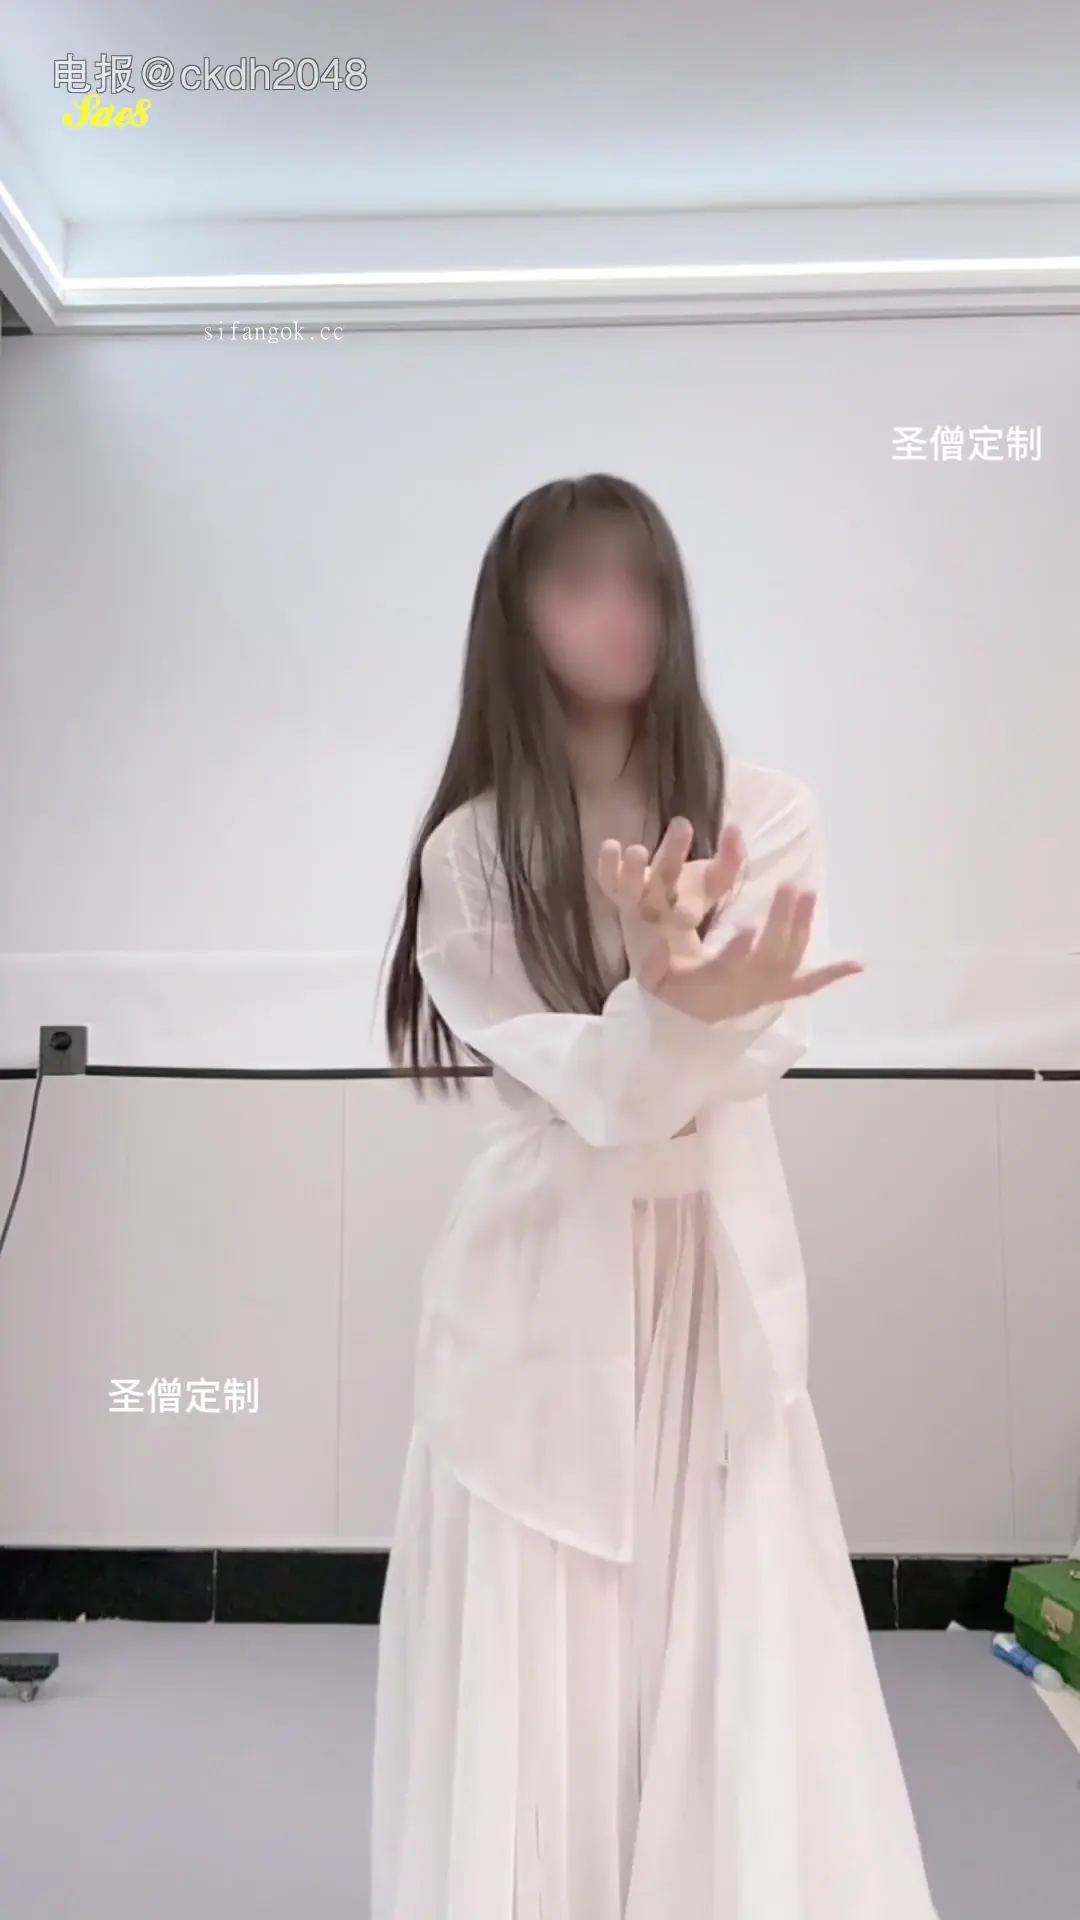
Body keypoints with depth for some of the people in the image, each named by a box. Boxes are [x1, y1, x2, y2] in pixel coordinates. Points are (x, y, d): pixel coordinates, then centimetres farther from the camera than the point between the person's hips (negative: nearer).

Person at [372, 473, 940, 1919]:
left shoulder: (767, 817, 2)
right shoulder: (469, 853, -3)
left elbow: (759, 1050, -13)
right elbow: (578, 1088, -15)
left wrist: (691, 983, -34)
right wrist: (680, 1002, -35)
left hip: (717, 1281, 1)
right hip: (541, 1284, -1)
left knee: (734, 1671, 6)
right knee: (537, 1682, 7)